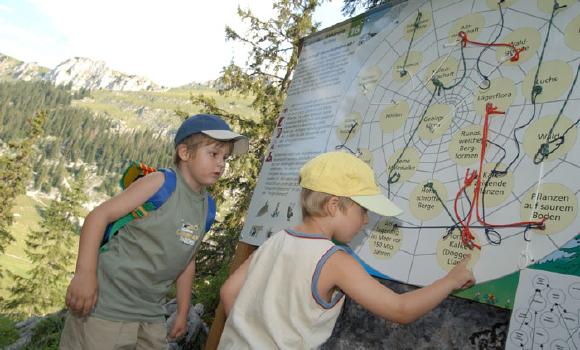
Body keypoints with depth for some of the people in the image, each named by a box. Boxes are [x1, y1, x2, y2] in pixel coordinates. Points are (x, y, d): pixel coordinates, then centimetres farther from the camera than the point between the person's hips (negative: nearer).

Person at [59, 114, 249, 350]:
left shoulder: (206, 208, 6)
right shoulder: (161, 182, -14)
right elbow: (99, 215, -16)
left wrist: (182, 312, 17)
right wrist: (85, 273, -25)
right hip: (106, 306, -6)